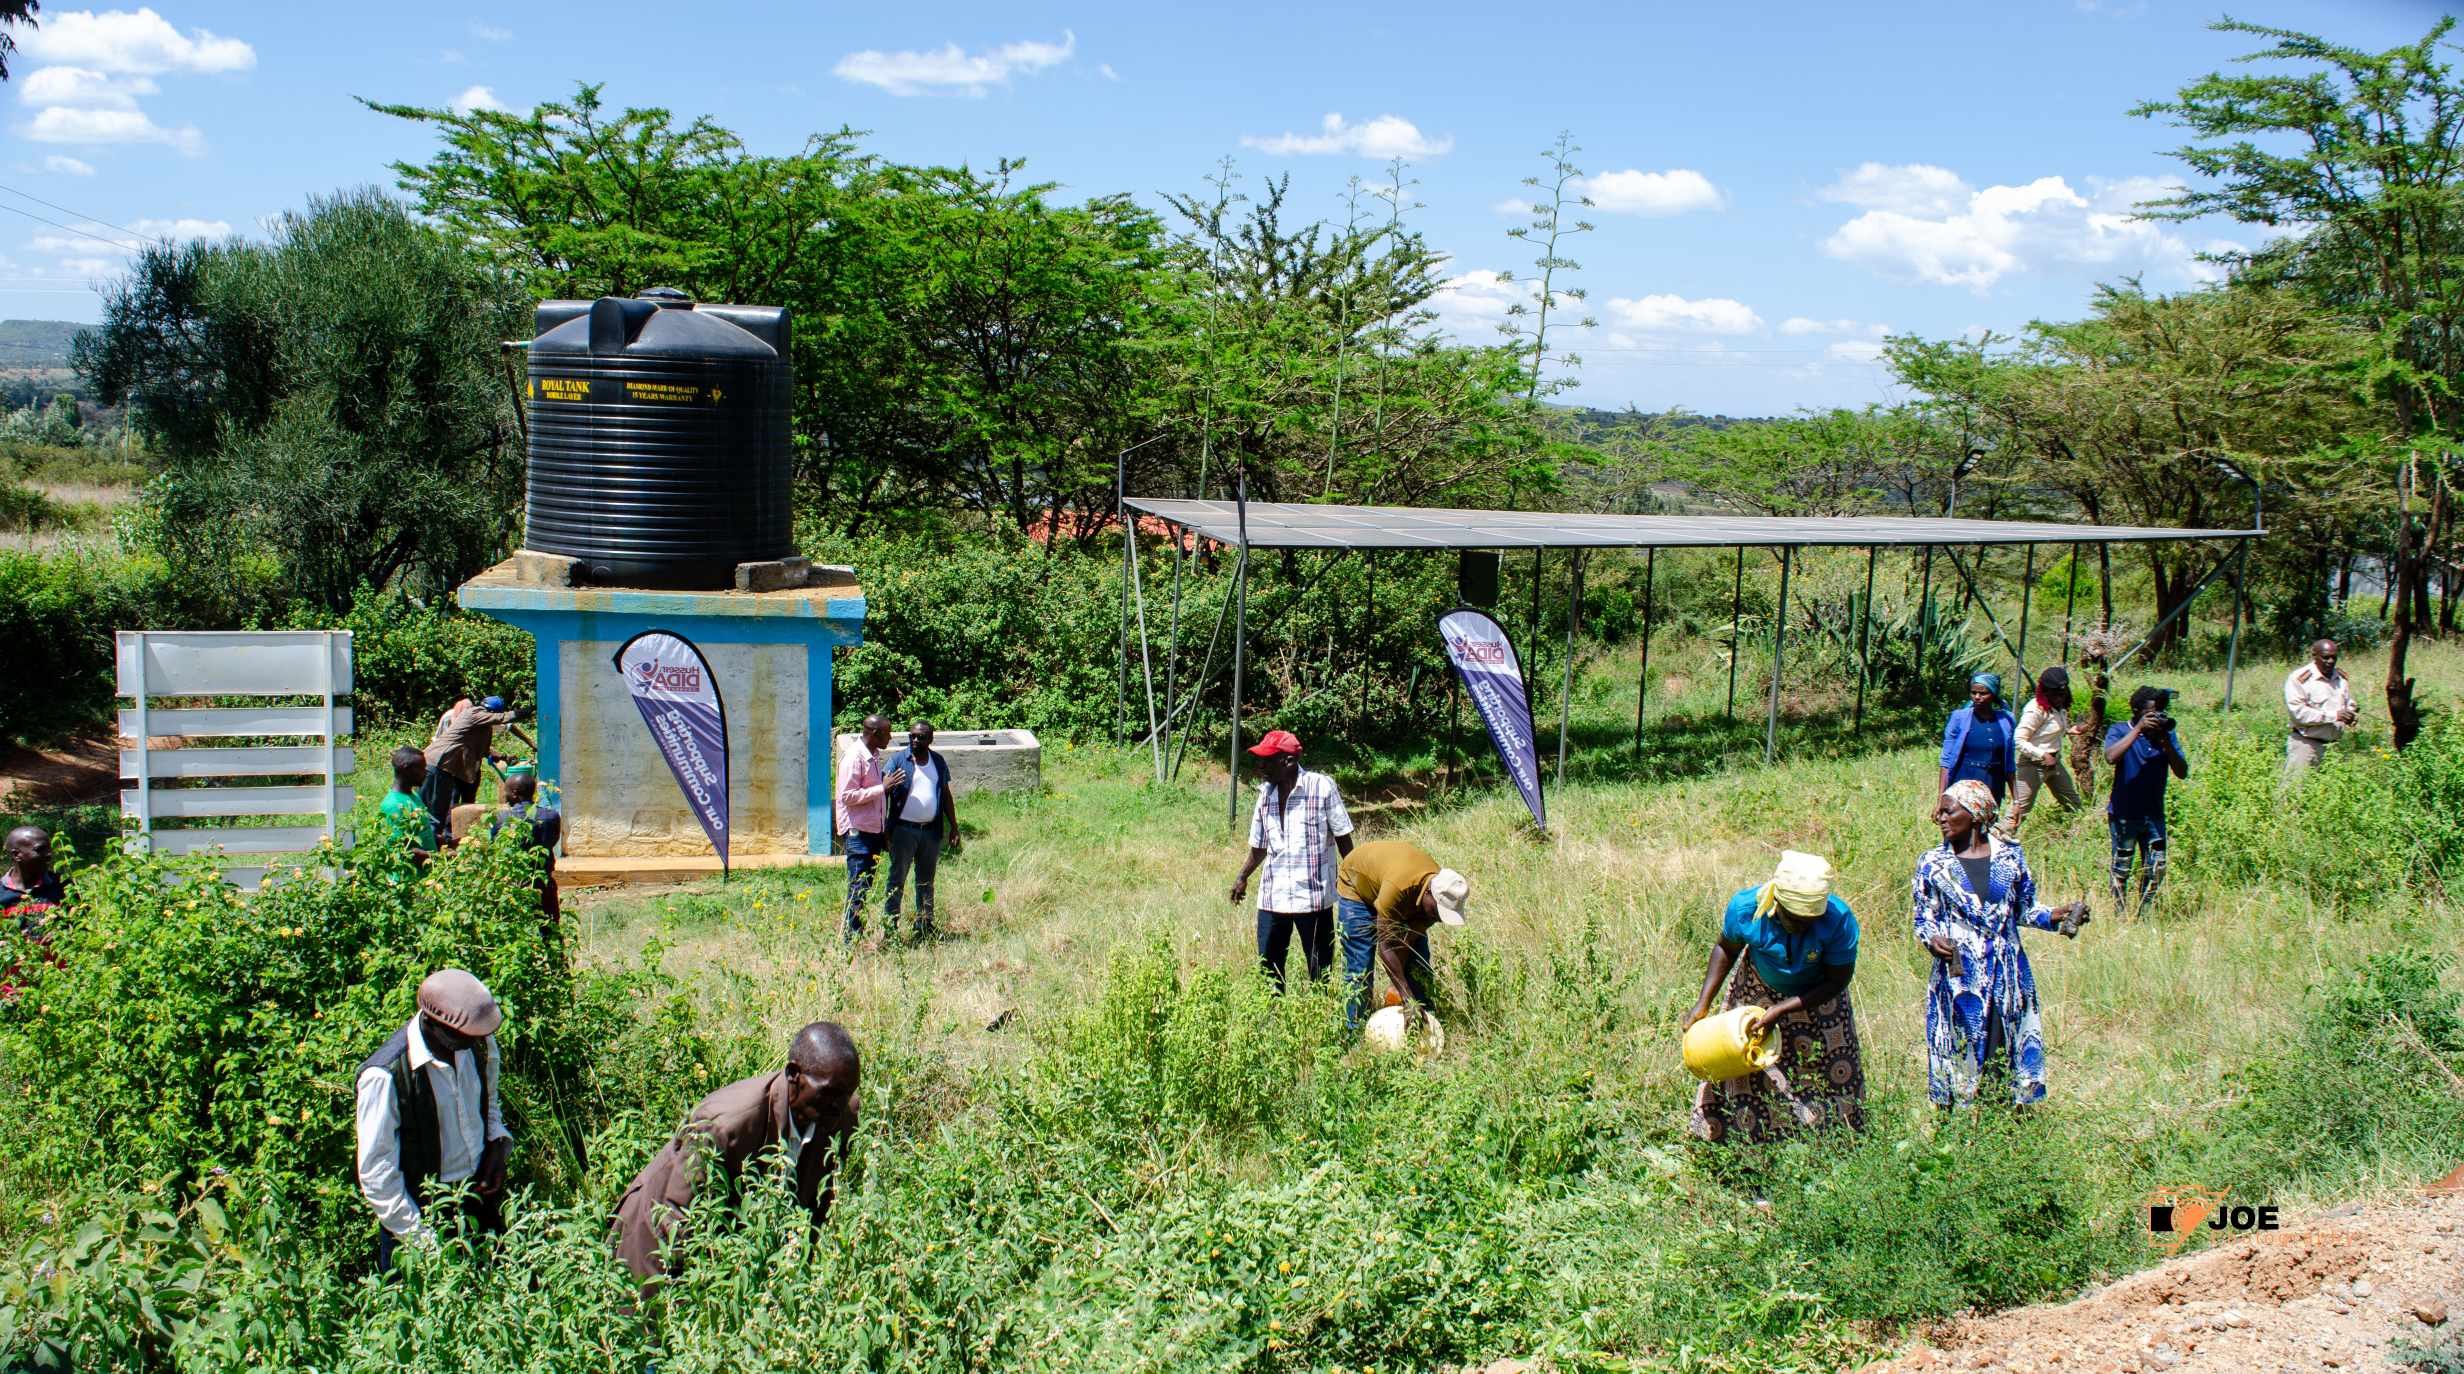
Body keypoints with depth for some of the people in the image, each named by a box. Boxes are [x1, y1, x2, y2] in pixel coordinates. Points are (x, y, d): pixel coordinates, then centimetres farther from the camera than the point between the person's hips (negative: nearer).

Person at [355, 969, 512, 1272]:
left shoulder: (479, 1044, -8)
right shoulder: (385, 1076, -26)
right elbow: (376, 1176, -19)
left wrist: (498, 1144, -4)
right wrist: (426, 1244, -17)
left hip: (482, 1198, 5)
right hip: (424, 1214, -5)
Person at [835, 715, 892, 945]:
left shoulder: (874, 757, 15)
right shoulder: (854, 758, -13)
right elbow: (848, 796, -19)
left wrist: (883, 831, 20)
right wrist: (882, 788, -20)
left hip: (873, 829, 9)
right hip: (857, 831, -9)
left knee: (866, 885, 9)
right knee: (858, 887, -7)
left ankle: (859, 934, 14)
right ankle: (852, 936, -4)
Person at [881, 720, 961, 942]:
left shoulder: (939, 763, 10)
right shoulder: (898, 761, -2)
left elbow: (946, 796, 16)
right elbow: (883, 792, -7)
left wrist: (954, 828, 13)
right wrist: (880, 825, -23)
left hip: (931, 830, 4)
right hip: (903, 830, -4)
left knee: (926, 881, 12)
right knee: (897, 879, -3)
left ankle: (924, 927, 20)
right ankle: (889, 927, -1)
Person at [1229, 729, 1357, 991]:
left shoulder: (1321, 787, -9)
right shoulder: (1266, 793, 7)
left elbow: (1343, 839, -2)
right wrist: (1242, 877, 11)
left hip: (1313, 896, -5)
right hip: (1272, 897, 5)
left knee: (1320, 971, 4)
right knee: (1268, 968, 9)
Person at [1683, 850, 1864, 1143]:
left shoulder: (1839, 919, -35)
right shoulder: (1745, 907, -30)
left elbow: (1837, 980, -21)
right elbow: (1726, 948, -7)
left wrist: (1780, 1010, -29)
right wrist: (1703, 1004, -13)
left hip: (1817, 998, -1)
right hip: (1757, 991, 1)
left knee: (1834, 1076, 1)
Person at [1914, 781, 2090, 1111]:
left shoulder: (2010, 856, 3)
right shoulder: (1932, 863, 1)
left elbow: (2024, 910, 12)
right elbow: (1924, 919, 4)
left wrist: (2057, 916, -5)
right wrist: (1932, 940, -17)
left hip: (2007, 976, 1)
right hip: (1958, 980, -1)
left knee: (2009, 1051, 6)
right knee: (1961, 1056, 1)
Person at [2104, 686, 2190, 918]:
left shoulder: (2167, 734, 3)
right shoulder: (2119, 731, -7)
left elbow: (2182, 772, -5)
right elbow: (2111, 757, -28)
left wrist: (2166, 742, -18)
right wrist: (2138, 730, -27)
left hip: (2154, 814, 4)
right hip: (2124, 814, -4)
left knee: (2156, 868, 5)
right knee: (2121, 868, 5)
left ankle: (2144, 913, 20)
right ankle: (2119, 915, 17)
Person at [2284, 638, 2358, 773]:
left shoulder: (2342, 679, 14)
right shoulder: (2299, 679, -8)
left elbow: (2349, 705, 24)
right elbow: (2297, 712, -16)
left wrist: (2352, 715, -3)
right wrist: (2334, 715, -20)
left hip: (2335, 745, 6)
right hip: (2306, 744, -6)